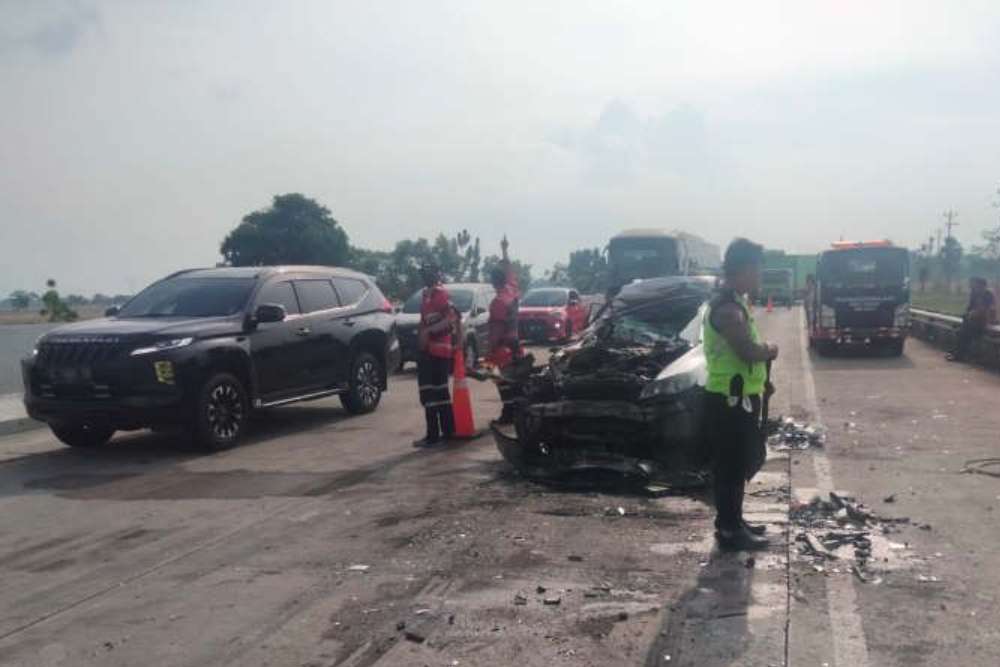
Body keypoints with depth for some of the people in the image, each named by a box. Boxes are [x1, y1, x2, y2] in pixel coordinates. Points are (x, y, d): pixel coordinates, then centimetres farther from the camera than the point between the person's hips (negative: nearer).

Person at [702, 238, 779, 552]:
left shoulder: (734, 302, 13)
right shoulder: (728, 307, -21)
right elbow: (748, 352, -28)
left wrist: (762, 365, 8)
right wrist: (770, 349, -8)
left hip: (738, 397, 10)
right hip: (730, 400, -10)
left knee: (737, 465, 17)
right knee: (730, 467, -2)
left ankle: (732, 522, 28)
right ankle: (730, 531, 6)